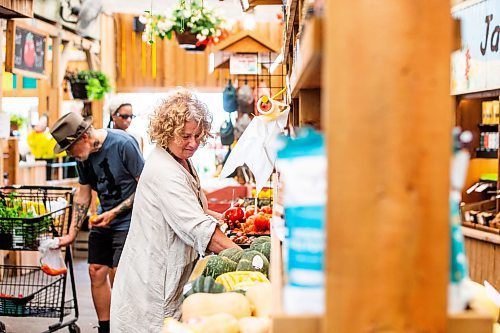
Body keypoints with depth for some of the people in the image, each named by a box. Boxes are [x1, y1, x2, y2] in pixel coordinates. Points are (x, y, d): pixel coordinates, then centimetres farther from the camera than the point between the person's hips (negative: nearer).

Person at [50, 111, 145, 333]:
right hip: (103, 221, 7)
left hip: (128, 221, -7)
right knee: (96, 273, 6)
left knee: (117, 277, -12)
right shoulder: (82, 156, 3)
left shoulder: (123, 144, -20)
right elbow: (83, 194, 13)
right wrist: (72, 234, 12)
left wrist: (114, 213, -16)